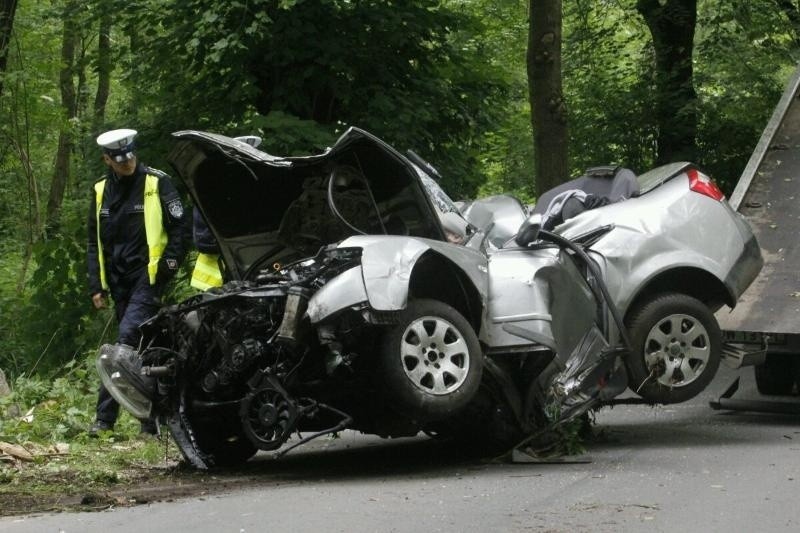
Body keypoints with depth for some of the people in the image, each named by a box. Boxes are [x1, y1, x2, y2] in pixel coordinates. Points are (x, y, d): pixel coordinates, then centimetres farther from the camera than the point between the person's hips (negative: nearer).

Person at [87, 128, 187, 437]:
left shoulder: (157, 183, -3)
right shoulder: (101, 191, 11)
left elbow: (178, 229, 0)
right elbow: (94, 243, 17)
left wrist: (168, 266, -9)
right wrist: (97, 286, 11)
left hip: (148, 276, -6)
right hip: (119, 280, 6)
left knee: (128, 339, -19)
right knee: (140, 348, 8)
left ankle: (105, 416, -19)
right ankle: (151, 421, 13)